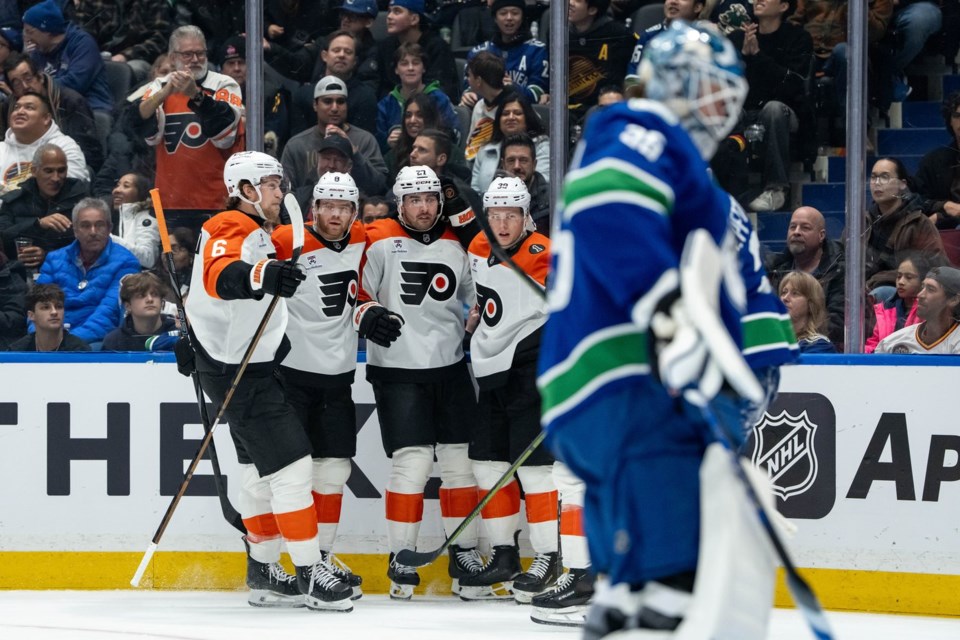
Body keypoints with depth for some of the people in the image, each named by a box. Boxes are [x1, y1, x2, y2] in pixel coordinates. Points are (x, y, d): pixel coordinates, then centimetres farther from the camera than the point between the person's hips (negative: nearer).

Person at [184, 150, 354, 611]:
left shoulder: (257, 234, 17)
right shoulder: (232, 229, -17)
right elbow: (218, 276, -40)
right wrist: (260, 276, -59)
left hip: (252, 368, 11)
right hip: (237, 370, -11)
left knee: (261, 471, 15)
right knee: (291, 465, -12)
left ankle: (264, 573, 22)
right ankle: (310, 574, -10)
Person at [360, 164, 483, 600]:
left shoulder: (458, 243, 8)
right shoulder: (378, 241, -5)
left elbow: (481, 294, 19)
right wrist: (366, 315, -22)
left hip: (450, 368, 4)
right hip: (396, 371, -4)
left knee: (460, 461, 5)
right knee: (412, 462, -11)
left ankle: (465, 554, 14)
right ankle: (400, 557, -1)